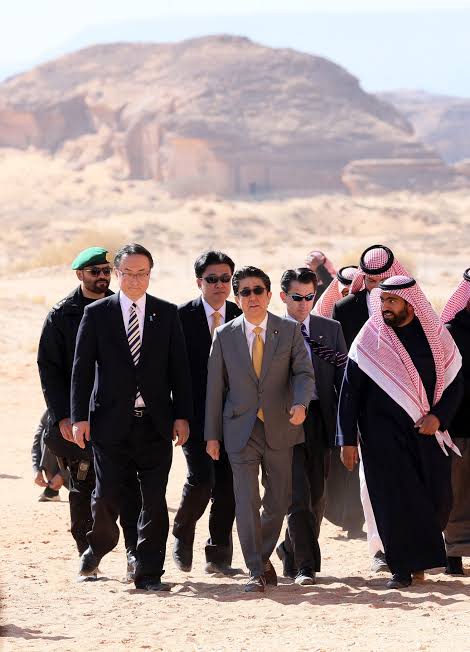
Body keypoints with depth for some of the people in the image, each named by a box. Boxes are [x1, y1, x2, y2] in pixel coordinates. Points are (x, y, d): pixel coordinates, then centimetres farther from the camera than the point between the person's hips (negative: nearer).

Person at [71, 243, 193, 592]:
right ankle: (100, 544, 30)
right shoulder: (96, 313, 3)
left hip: (155, 422, 1)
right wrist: (80, 417, -5)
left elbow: (179, 368, 6)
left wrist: (182, 415, -1)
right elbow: (82, 368, 2)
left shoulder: (167, 314, 6)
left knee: (155, 501, 0)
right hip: (111, 420, -1)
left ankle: (149, 573, 7)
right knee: (105, 497, -1)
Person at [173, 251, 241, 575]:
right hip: (196, 412, -3)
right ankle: (182, 536, 13)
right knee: (202, 478, -13)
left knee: (227, 484, 2)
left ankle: (219, 554, 12)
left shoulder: (242, 318, 6)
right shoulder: (183, 316, -3)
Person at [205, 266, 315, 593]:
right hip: (241, 428, -1)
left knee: (279, 499, 9)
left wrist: (300, 403, -24)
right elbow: (216, 387, 6)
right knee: (246, 500, -10)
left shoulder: (290, 331, 2)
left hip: (280, 428, 1)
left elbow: (304, 372, -4)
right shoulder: (225, 336, 3)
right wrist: (212, 434, 4)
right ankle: (256, 571, -8)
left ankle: (263, 557, 30)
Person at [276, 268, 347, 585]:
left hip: (319, 419, 4)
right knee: (298, 494, -10)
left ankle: (291, 551, 32)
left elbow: (343, 378, 8)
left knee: (316, 496, 11)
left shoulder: (331, 329, 9)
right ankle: (306, 564, -7)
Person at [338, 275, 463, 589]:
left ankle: (419, 552, 22)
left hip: (428, 430, 2)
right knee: (395, 498, -7)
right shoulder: (369, 340, 0)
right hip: (383, 431, -2)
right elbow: (350, 392, 2)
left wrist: (438, 416, -9)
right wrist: (348, 440, -3)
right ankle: (404, 567, 1)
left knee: (438, 499, -2)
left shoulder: (436, 335, 4)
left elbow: (455, 381, 8)